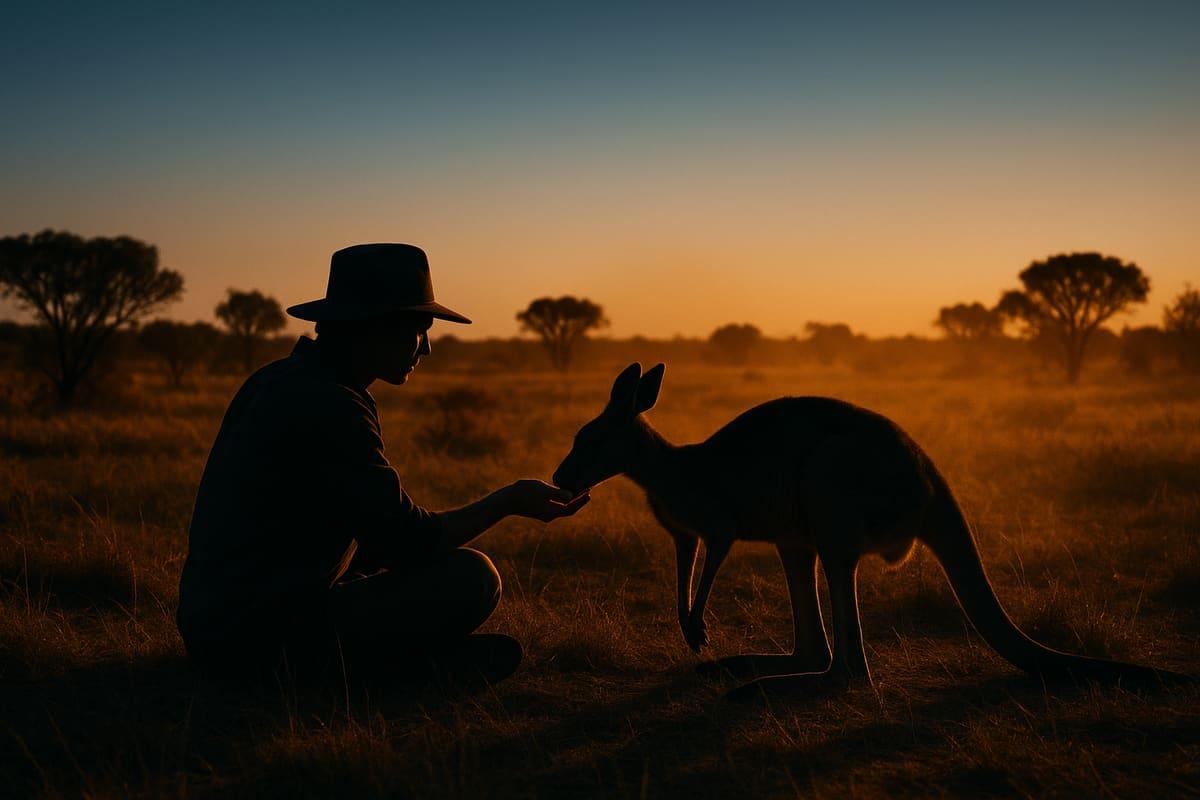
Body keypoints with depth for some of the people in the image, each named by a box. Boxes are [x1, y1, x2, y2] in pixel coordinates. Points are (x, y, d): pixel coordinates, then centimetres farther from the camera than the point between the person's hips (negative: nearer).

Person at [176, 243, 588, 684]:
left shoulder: (276, 380, 12)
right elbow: (412, 540, -15)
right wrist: (509, 500, -3)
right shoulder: (331, 408, -18)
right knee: (472, 577, -14)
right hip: (265, 644, -10)